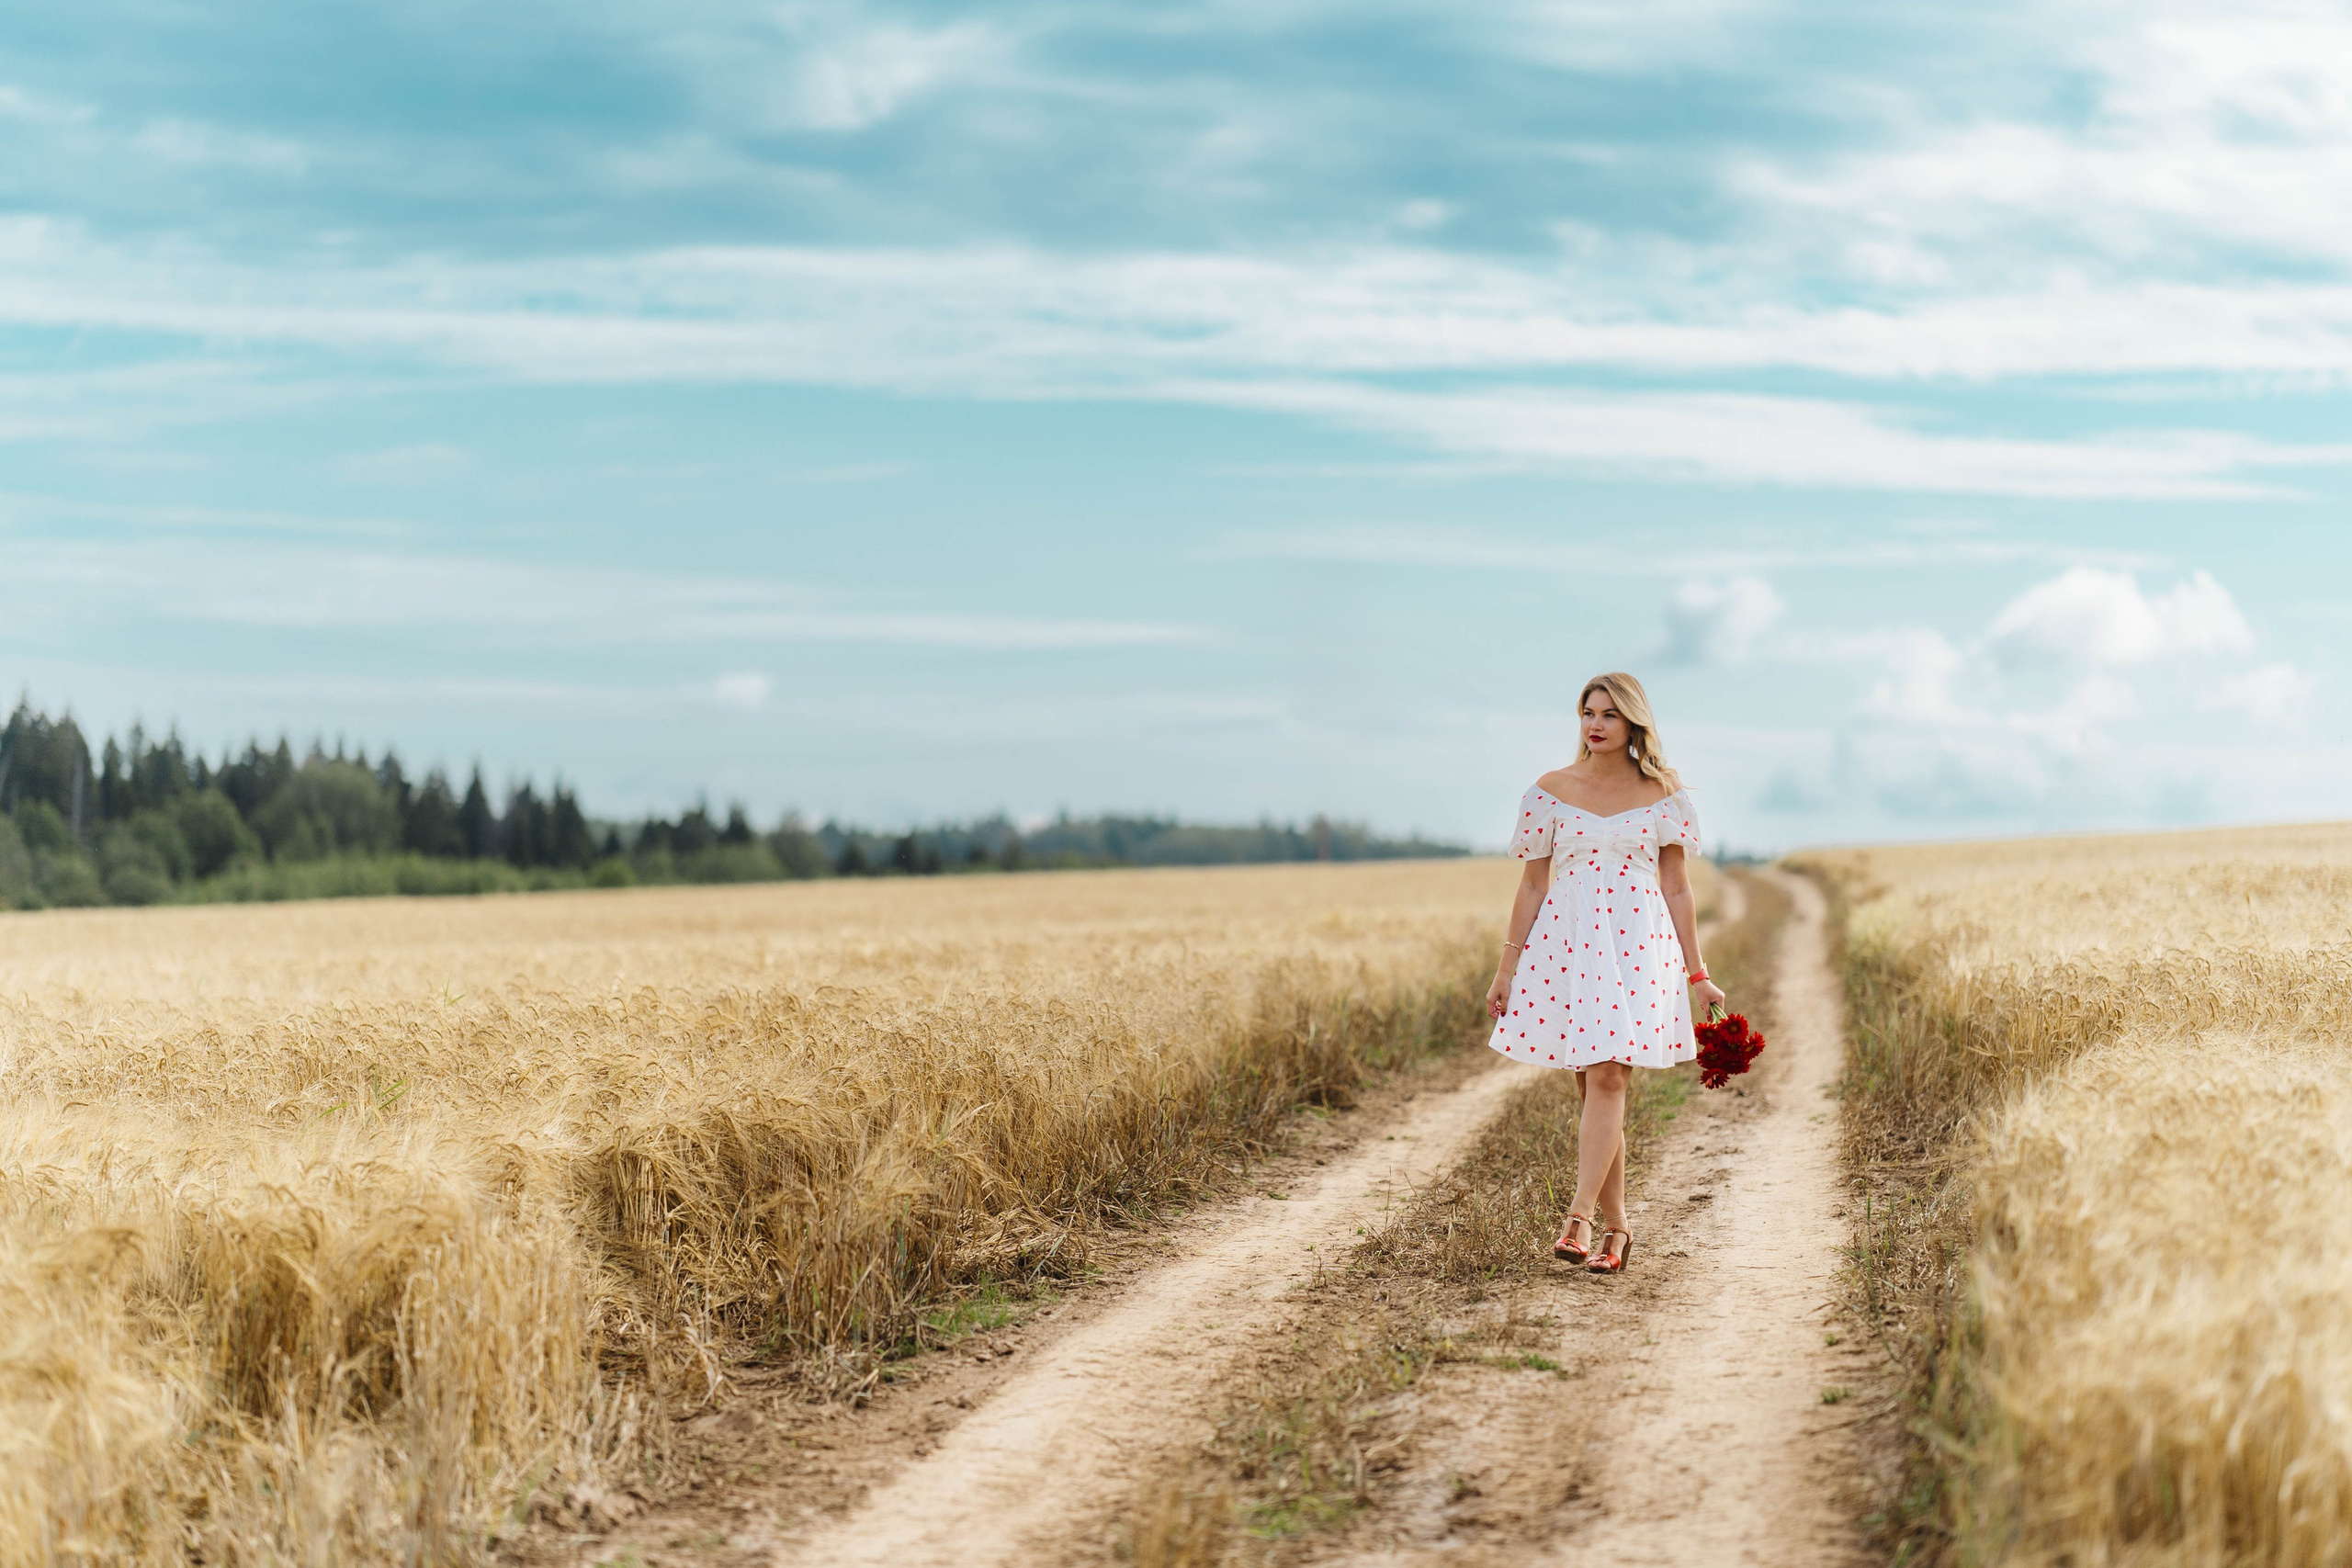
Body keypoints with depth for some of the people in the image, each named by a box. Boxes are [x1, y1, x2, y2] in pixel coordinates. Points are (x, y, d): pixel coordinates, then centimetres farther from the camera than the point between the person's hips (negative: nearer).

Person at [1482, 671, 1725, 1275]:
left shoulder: (1664, 796, 4)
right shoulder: (1550, 792, 6)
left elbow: (1677, 889, 7)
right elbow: (1533, 884, 8)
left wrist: (1696, 974, 6)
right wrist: (1506, 970, 6)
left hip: (1638, 945, -2)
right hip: (1566, 943, 2)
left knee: (1607, 1077, -15)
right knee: (1591, 1085, 4)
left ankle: (1580, 1217, -19)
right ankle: (1615, 1227, 12)